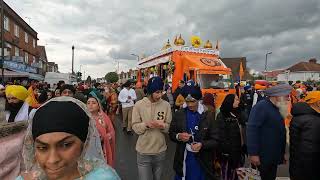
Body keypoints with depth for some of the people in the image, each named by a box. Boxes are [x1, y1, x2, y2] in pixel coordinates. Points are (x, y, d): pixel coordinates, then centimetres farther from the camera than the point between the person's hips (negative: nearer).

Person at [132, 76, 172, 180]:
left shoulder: (166, 105, -5)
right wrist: (146, 125, -26)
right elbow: (135, 127, -8)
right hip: (143, 152, -2)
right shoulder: (139, 105, -10)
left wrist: (163, 126, -22)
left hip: (160, 151, 2)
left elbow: (169, 126, -1)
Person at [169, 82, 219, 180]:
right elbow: (171, 134, 6)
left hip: (202, 161, -1)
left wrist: (202, 144, -23)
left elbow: (215, 140, -5)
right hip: (183, 160, 1)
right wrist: (178, 136, -16)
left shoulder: (209, 116, -7)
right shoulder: (179, 114, -3)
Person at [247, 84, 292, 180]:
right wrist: (253, 153, -26)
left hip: (274, 157, 9)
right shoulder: (261, 107, -18)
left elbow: (280, 132, 19)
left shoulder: (278, 109, 11)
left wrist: (282, 154, 20)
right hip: (262, 157, -9)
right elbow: (252, 129, -25)